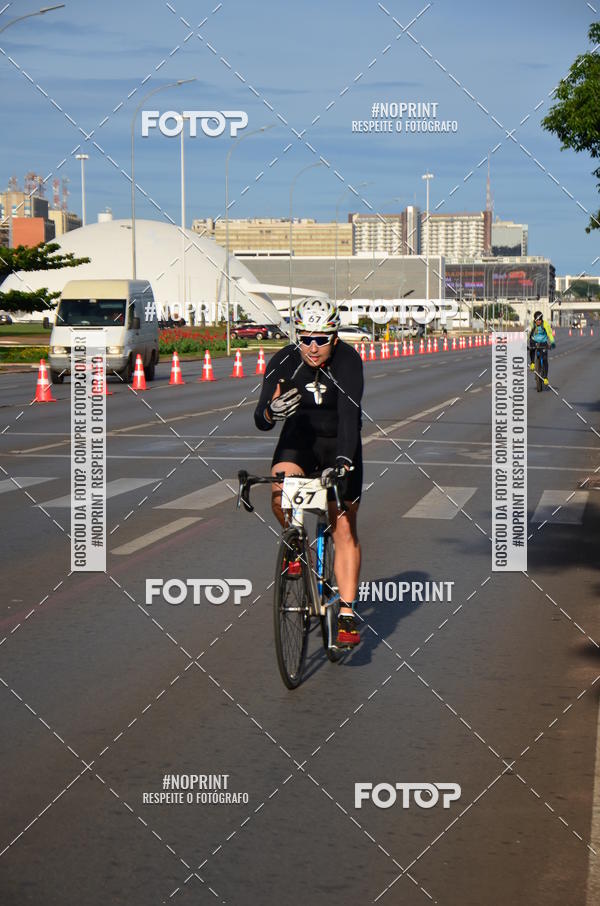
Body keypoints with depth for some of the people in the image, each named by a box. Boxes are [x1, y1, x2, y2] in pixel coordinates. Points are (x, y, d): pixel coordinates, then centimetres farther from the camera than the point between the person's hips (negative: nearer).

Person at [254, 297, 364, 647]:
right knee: (281, 493, -29)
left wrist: (344, 461, -50)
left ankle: (347, 614, 1)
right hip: (300, 437, 1)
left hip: (340, 442, -1)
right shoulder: (283, 362, -20)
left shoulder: (348, 360, -25)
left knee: (344, 529, -5)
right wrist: (271, 412, -47)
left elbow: (349, 414, -36)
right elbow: (261, 421, -23)